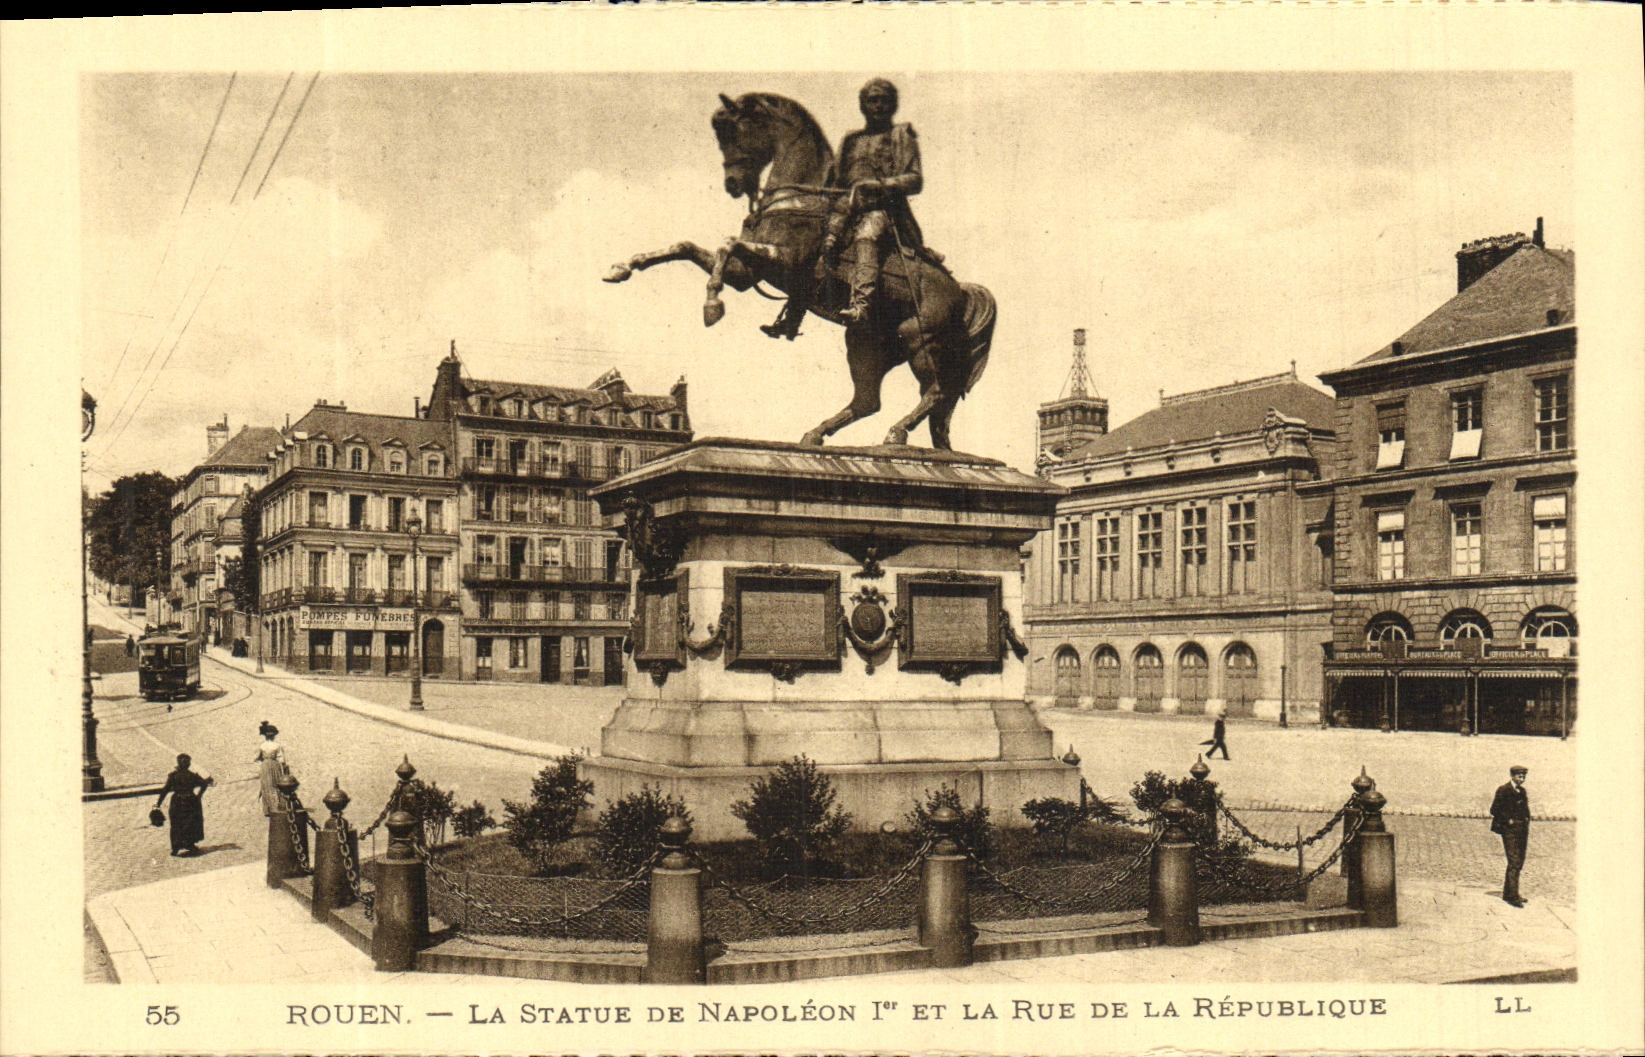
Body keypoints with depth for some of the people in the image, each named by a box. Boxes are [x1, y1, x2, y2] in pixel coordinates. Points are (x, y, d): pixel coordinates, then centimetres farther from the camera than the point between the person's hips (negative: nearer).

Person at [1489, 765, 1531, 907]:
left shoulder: (1522, 790, 15)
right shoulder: (1503, 790, -7)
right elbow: (1494, 810, -8)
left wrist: (1527, 824, 10)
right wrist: (1508, 820, -11)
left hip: (1522, 830, 8)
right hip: (1510, 830, -8)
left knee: (1519, 862, 10)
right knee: (1514, 862, -12)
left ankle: (1508, 894, 20)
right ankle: (1513, 896, -11)